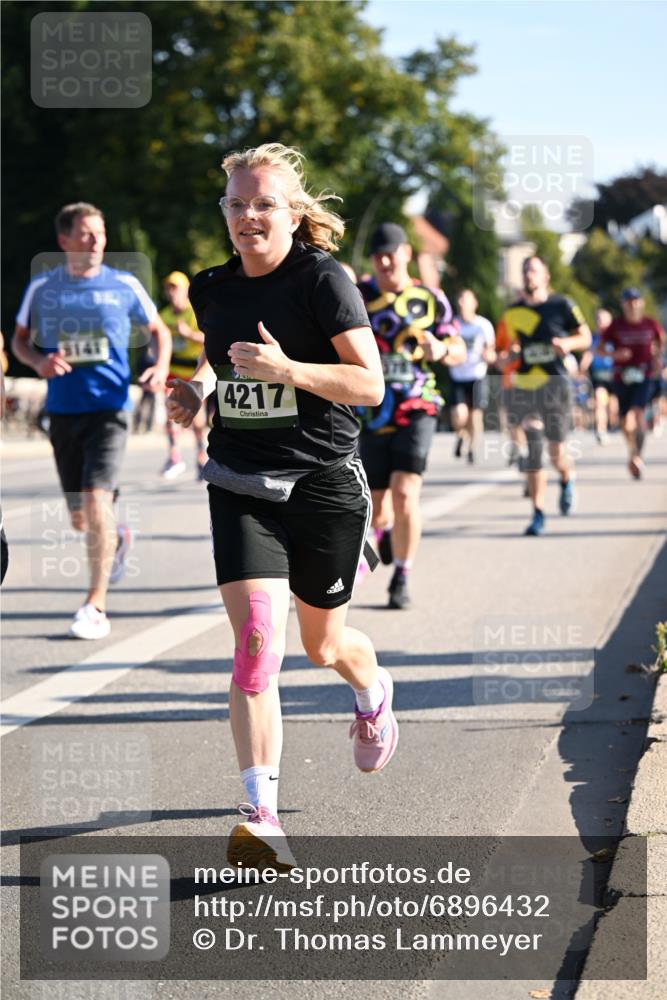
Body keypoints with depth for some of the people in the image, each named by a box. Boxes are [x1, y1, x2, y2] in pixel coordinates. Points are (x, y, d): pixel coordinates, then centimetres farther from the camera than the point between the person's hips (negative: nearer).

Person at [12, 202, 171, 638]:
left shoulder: (125, 286, 0)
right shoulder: (42, 288, 3)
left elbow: (159, 330, 14)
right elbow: (20, 340, 14)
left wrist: (161, 367, -6)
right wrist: (39, 361, -9)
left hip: (109, 409, -3)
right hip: (62, 410, 3)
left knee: (96, 500, -17)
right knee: (79, 516, 9)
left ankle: (96, 607, -11)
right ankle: (118, 537, 45)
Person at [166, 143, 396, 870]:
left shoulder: (324, 280, -10)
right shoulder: (213, 289, 5)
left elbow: (371, 383, -14)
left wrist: (288, 370, -27)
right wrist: (196, 390, 4)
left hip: (324, 483, -3)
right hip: (241, 485, 3)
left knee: (323, 644, 14)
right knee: (255, 639, -16)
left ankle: (374, 694, 53)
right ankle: (262, 817, -19)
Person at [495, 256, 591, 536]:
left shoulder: (561, 306, 1)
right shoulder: (513, 313, 10)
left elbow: (585, 337, 8)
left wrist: (568, 343, -12)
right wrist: (505, 357, -2)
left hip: (554, 384, -2)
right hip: (524, 385, 2)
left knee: (556, 451, -2)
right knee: (533, 451, -3)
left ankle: (567, 479, 34)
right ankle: (538, 513, 4)